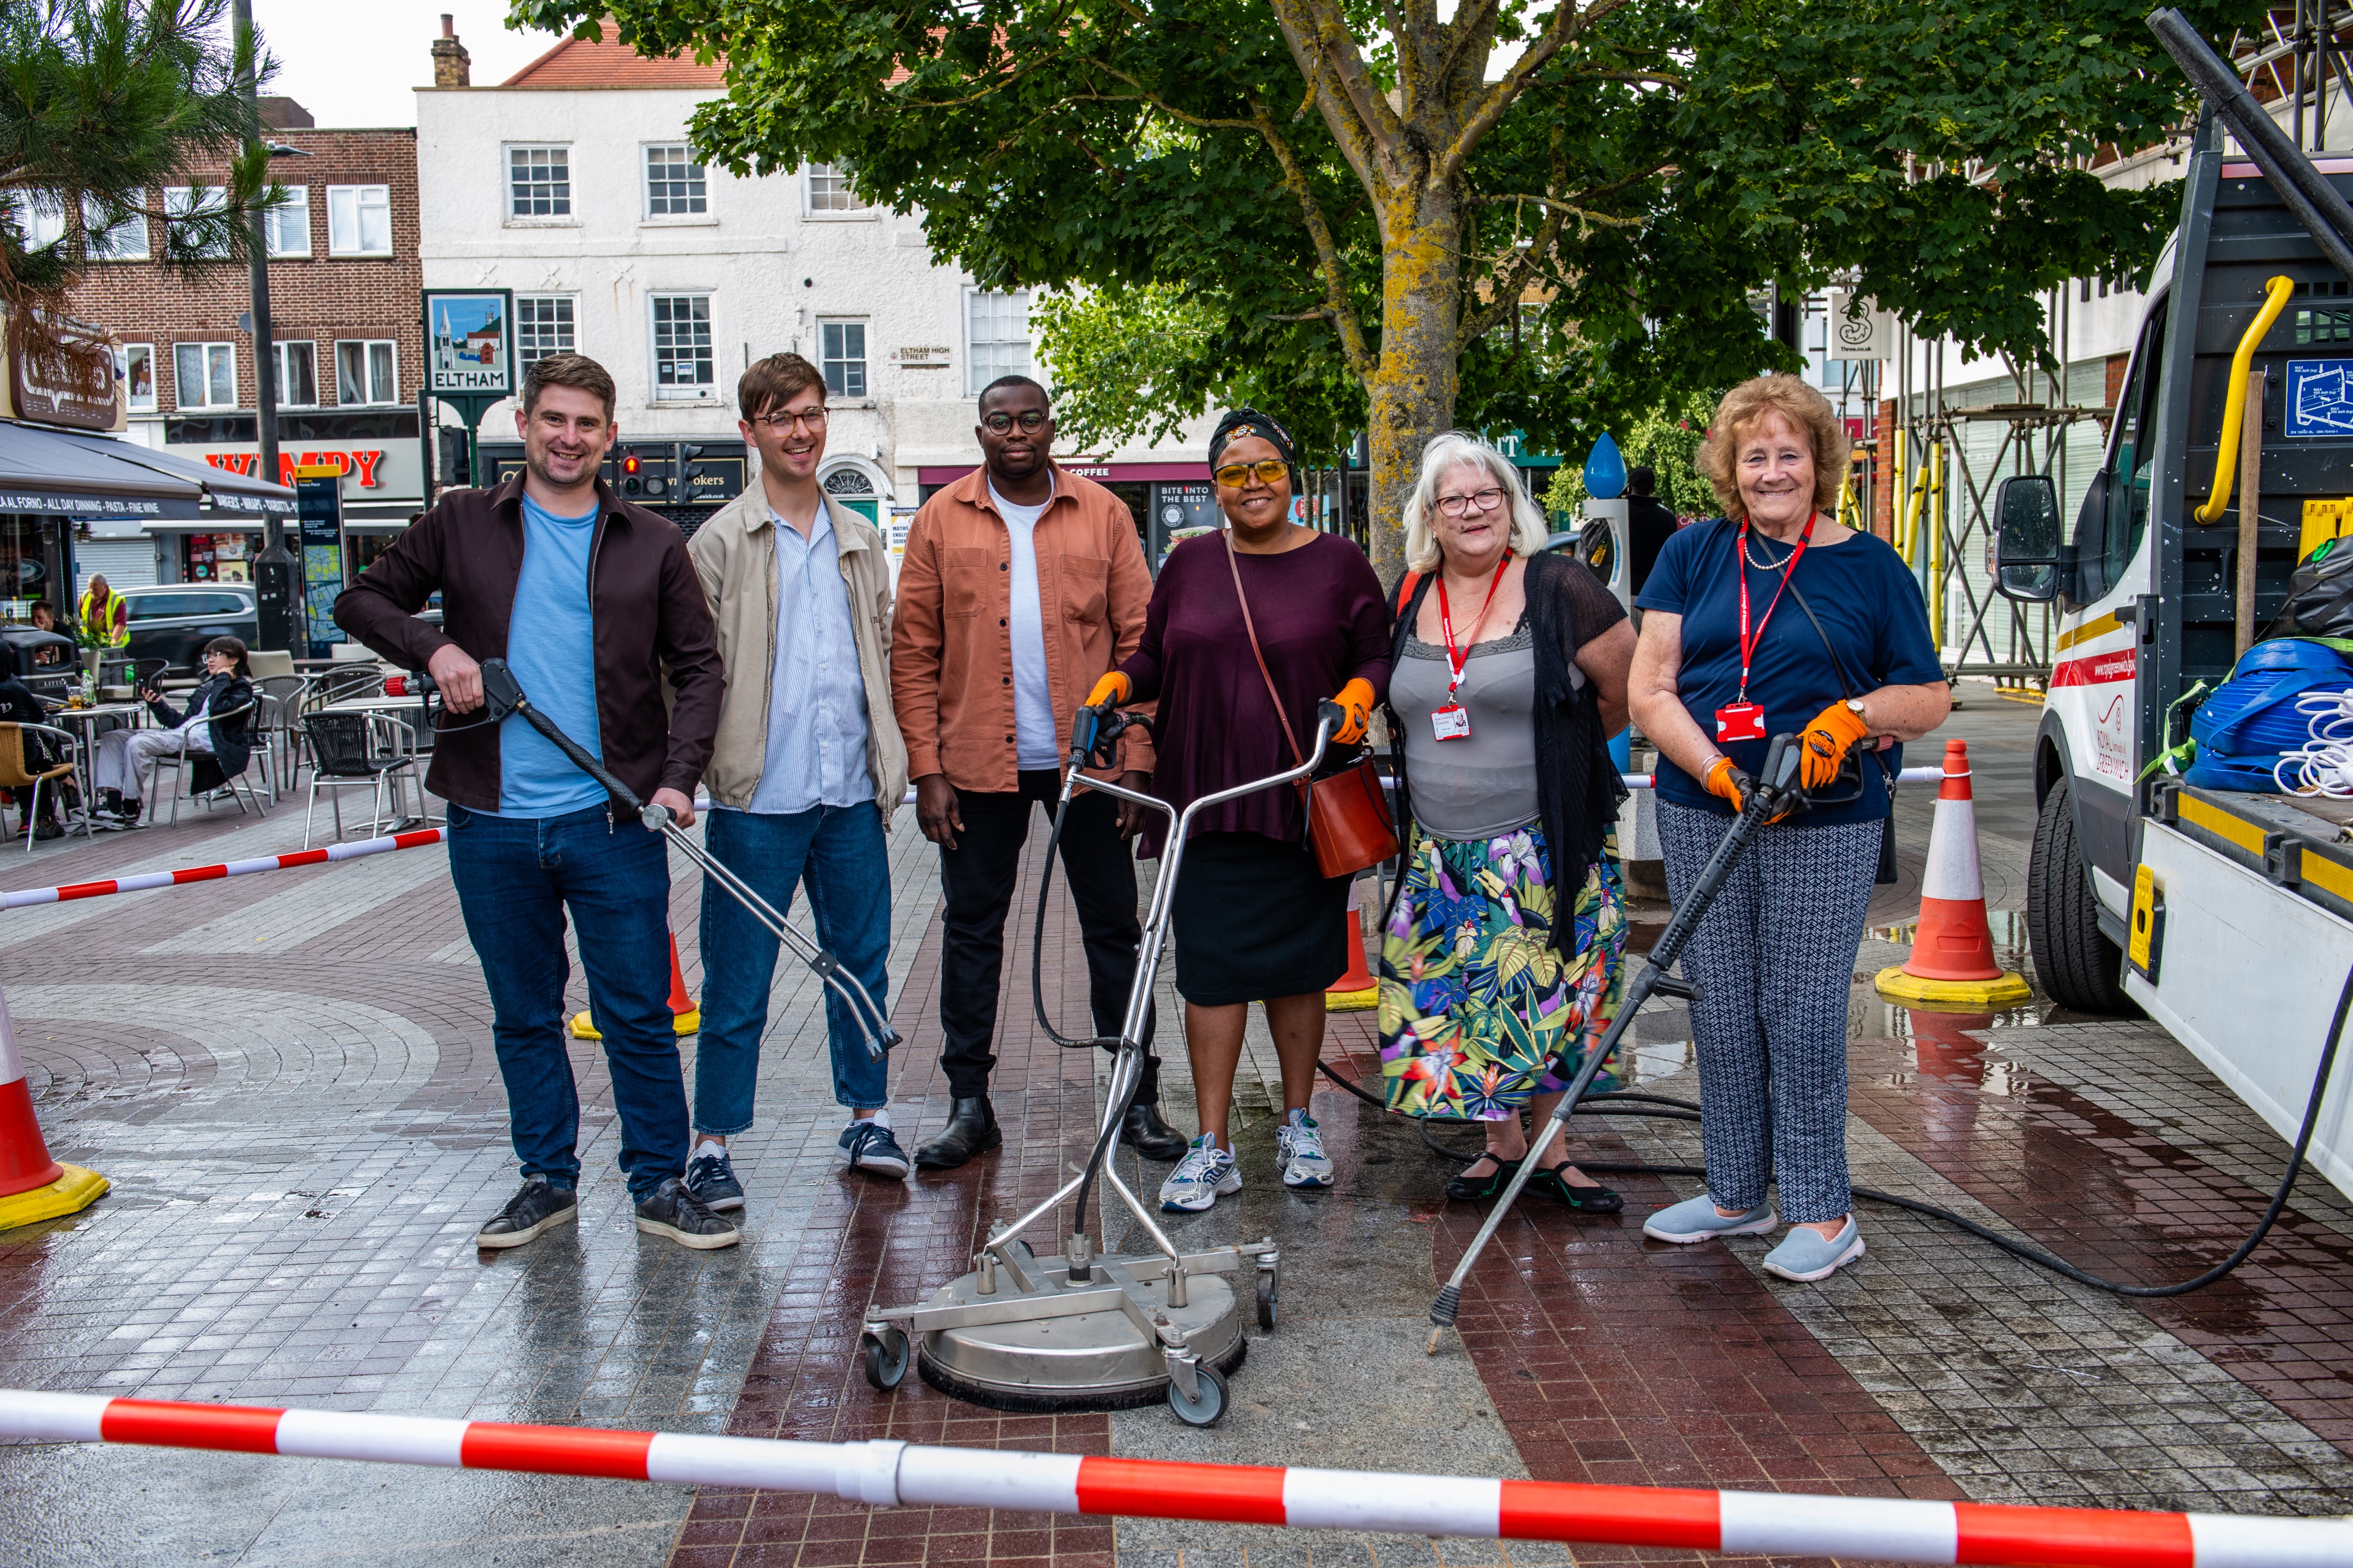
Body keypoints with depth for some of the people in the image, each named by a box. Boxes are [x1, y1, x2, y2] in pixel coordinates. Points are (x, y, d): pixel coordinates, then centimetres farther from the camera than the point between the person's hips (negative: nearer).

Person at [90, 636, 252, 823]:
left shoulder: (241, 688, 4)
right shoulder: (207, 687, 28)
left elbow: (217, 708, -18)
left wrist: (223, 679, -4)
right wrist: (157, 704, 11)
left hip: (203, 739, -9)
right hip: (182, 733, 9)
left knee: (137, 744, -28)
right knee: (113, 738, -2)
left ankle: (131, 809, -17)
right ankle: (113, 801, -17)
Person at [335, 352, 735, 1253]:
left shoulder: (651, 544, 6)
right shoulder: (463, 526, 8)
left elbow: (699, 669, 6)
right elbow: (361, 601, 13)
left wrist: (678, 776, -8)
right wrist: (433, 645, -7)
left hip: (613, 819, -1)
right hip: (493, 824, 2)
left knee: (639, 1015, 2)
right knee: (523, 1016, 12)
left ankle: (661, 1186, 14)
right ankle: (547, 1181, 26)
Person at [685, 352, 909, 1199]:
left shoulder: (862, 543, 14)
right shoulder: (721, 542, 0)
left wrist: (893, 759, 12)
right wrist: (695, 770, -10)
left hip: (853, 792, 4)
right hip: (759, 798, -4)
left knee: (862, 962, 12)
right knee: (737, 981, 1)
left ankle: (868, 1117, 25)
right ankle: (711, 1145, 12)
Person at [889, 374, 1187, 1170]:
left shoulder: (1102, 515, 4)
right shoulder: (942, 520, 4)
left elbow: (1138, 641, 2)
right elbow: (913, 653, 2)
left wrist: (1138, 762, -5)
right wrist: (927, 769, -5)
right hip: (978, 764, 1)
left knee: (1113, 926, 6)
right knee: (971, 927, 7)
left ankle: (1138, 1100, 17)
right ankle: (969, 1106, 18)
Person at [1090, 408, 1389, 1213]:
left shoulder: (1338, 563, 4)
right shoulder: (1190, 562, 9)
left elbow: (1378, 656, 8)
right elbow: (1156, 655, 15)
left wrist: (1358, 694, -13)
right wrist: (1119, 680, -4)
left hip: (1305, 802, -1)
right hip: (1205, 804, 1)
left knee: (1298, 964, 9)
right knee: (1211, 964, -1)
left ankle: (1298, 1124, 26)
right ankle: (1213, 1146, 6)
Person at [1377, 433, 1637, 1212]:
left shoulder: (1559, 587, -8)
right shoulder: (1410, 598, 7)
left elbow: (1624, 692, -2)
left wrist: (1557, 754, 9)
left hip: (1547, 841, -4)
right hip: (1439, 847, 4)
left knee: (1544, 993, 1)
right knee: (1457, 996, 6)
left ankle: (1550, 1148, 16)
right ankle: (1504, 1142, 21)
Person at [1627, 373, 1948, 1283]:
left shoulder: (1870, 567, 4)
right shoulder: (1694, 555, 7)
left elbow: (1932, 696, 7)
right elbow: (1650, 692, 1)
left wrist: (1858, 714, -14)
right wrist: (1715, 771, -14)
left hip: (1825, 825, -3)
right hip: (1699, 814, 3)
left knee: (1802, 1015, -1)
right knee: (1721, 1011, 9)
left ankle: (1823, 1213, 11)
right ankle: (1735, 1195, 23)